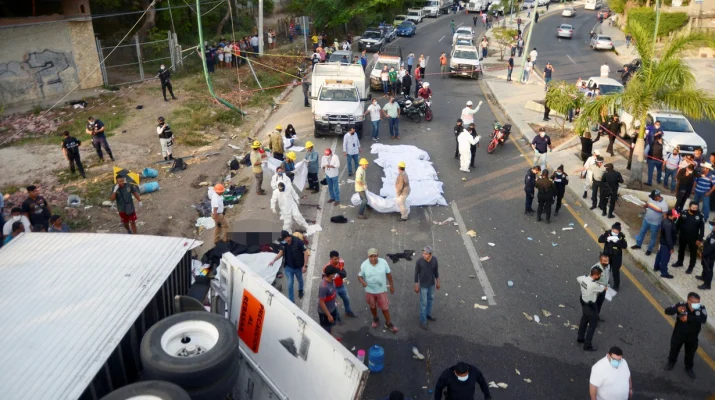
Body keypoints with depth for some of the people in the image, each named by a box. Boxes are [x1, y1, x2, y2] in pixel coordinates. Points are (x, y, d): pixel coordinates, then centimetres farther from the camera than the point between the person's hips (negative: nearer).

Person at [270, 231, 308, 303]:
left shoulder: (298, 242, -28)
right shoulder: (283, 243, -15)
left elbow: (305, 253, -20)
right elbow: (281, 252, 1)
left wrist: (305, 265, -21)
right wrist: (274, 260, -12)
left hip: (298, 266, -2)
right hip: (288, 267, 2)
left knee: (300, 280, 24)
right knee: (290, 283, 3)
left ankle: (300, 291, 55)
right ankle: (291, 301, 14)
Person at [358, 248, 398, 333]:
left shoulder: (383, 262, -18)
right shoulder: (364, 265, -20)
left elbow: (388, 273, -4)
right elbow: (359, 276, -9)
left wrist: (392, 285, 4)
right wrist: (362, 282, -32)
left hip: (381, 290, 0)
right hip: (370, 291, 1)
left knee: (385, 307, 10)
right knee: (372, 306, 22)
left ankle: (388, 324, 32)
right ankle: (375, 319, 49)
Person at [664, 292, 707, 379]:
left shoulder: (701, 308, -23)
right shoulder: (681, 305, -24)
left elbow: (703, 319, -38)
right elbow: (667, 311, -24)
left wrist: (688, 318, -40)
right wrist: (677, 309, -43)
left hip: (692, 337, 0)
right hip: (678, 334, 0)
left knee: (690, 353, 21)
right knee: (674, 349, 23)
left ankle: (689, 368, 48)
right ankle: (671, 362, 52)